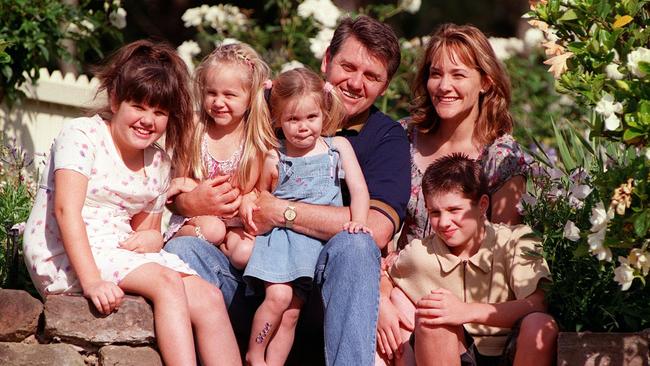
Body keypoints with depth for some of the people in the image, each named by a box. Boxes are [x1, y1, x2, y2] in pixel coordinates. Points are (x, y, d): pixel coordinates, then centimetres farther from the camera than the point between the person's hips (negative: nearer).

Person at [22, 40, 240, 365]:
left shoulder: (158, 164, 12)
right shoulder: (81, 135, -8)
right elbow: (67, 210, -20)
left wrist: (150, 239, -11)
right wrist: (91, 280, -31)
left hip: (120, 253, 7)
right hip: (64, 258, -7)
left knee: (208, 299, -11)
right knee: (167, 282, -27)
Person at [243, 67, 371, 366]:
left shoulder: (338, 146, 6)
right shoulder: (274, 159, 3)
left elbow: (358, 188, -2)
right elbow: (260, 198, 17)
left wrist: (358, 221, -16)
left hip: (322, 239, 1)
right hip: (283, 236, -1)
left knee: (291, 310, -4)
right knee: (278, 296, -20)